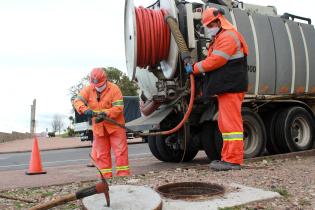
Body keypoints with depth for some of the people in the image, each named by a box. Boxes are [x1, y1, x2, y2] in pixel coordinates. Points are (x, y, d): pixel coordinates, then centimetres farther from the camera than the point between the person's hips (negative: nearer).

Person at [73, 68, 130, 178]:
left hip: (115, 125, -4)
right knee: (101, 154, 9)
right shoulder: (88, 90, 2)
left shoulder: (114, 89, -10)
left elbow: (118, 107, -16)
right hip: (98, 127, 4)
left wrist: (105, 113, -30)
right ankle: (106, 177, 19)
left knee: (120, 151, -3)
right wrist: (85, 109, -27)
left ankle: (123, 176, 5)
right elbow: (77, 101, -6)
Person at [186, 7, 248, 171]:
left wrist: (195, 68, -5)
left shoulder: (228, 36, -9)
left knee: (230, 122, -10)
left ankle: (233, 160, -7)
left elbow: (215, 61, -16)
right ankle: (228, 157, 16)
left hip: (231, 87, -10)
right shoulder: (220, 38, 24)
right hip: (226, 87, 10)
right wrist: (203, 71, 5)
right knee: (225, 123, 10)